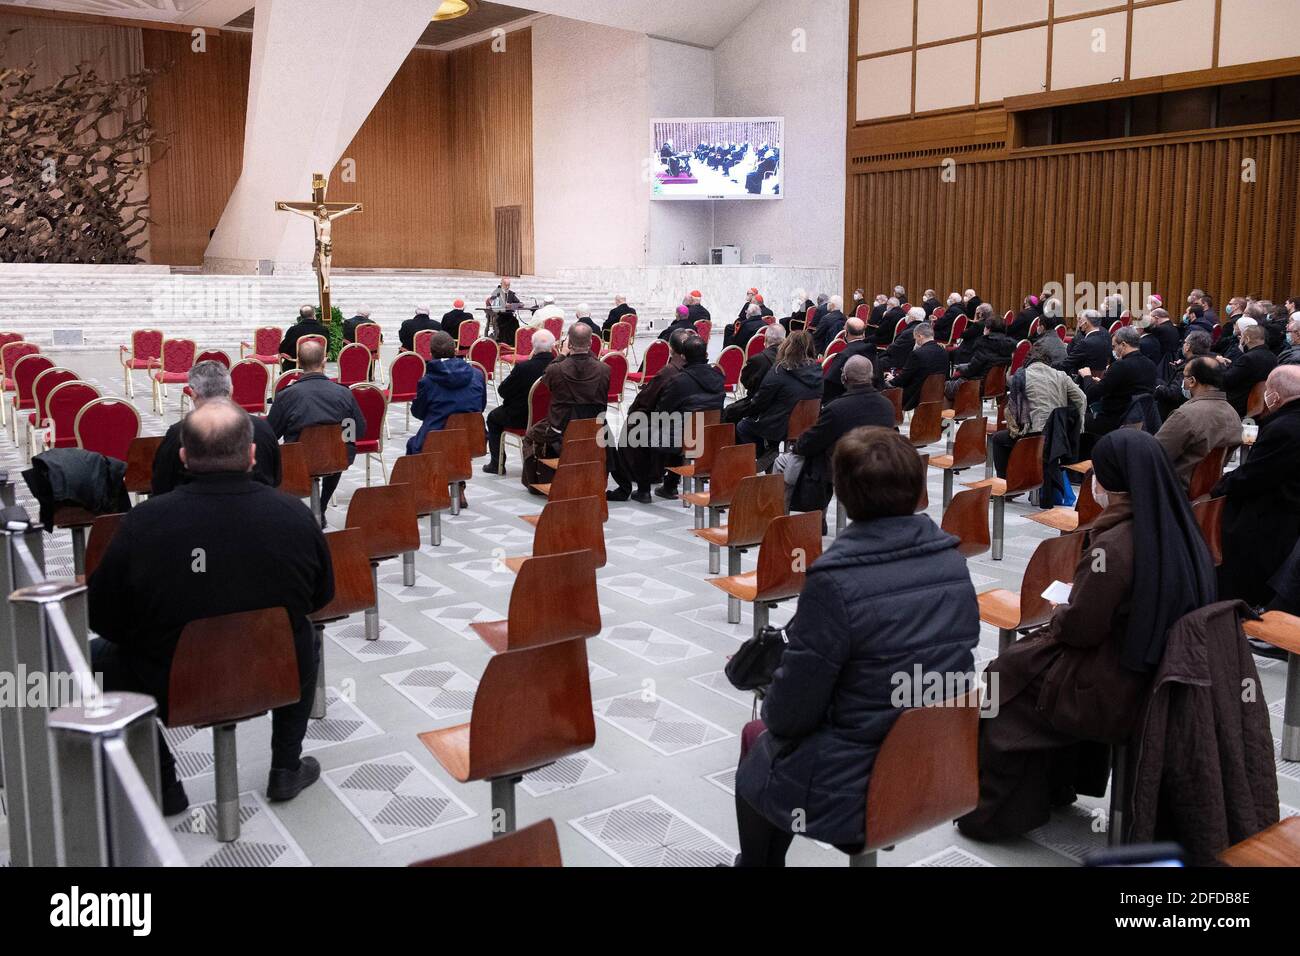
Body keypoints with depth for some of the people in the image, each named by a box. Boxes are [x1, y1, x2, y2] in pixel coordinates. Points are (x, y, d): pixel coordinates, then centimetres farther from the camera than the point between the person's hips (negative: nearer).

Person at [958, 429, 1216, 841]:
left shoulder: (1113, 545, -28)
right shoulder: (1177, 529, -5)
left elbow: (1081, 627, -20)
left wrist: (1055, 616, 1)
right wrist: (1068, 615, 13)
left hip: (1111, 693, -8)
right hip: (1161, 676, 8)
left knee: (1008, 673, 12)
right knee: (1033, 656, 26)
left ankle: (994, 808, 25)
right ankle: (1055, 785, 37)